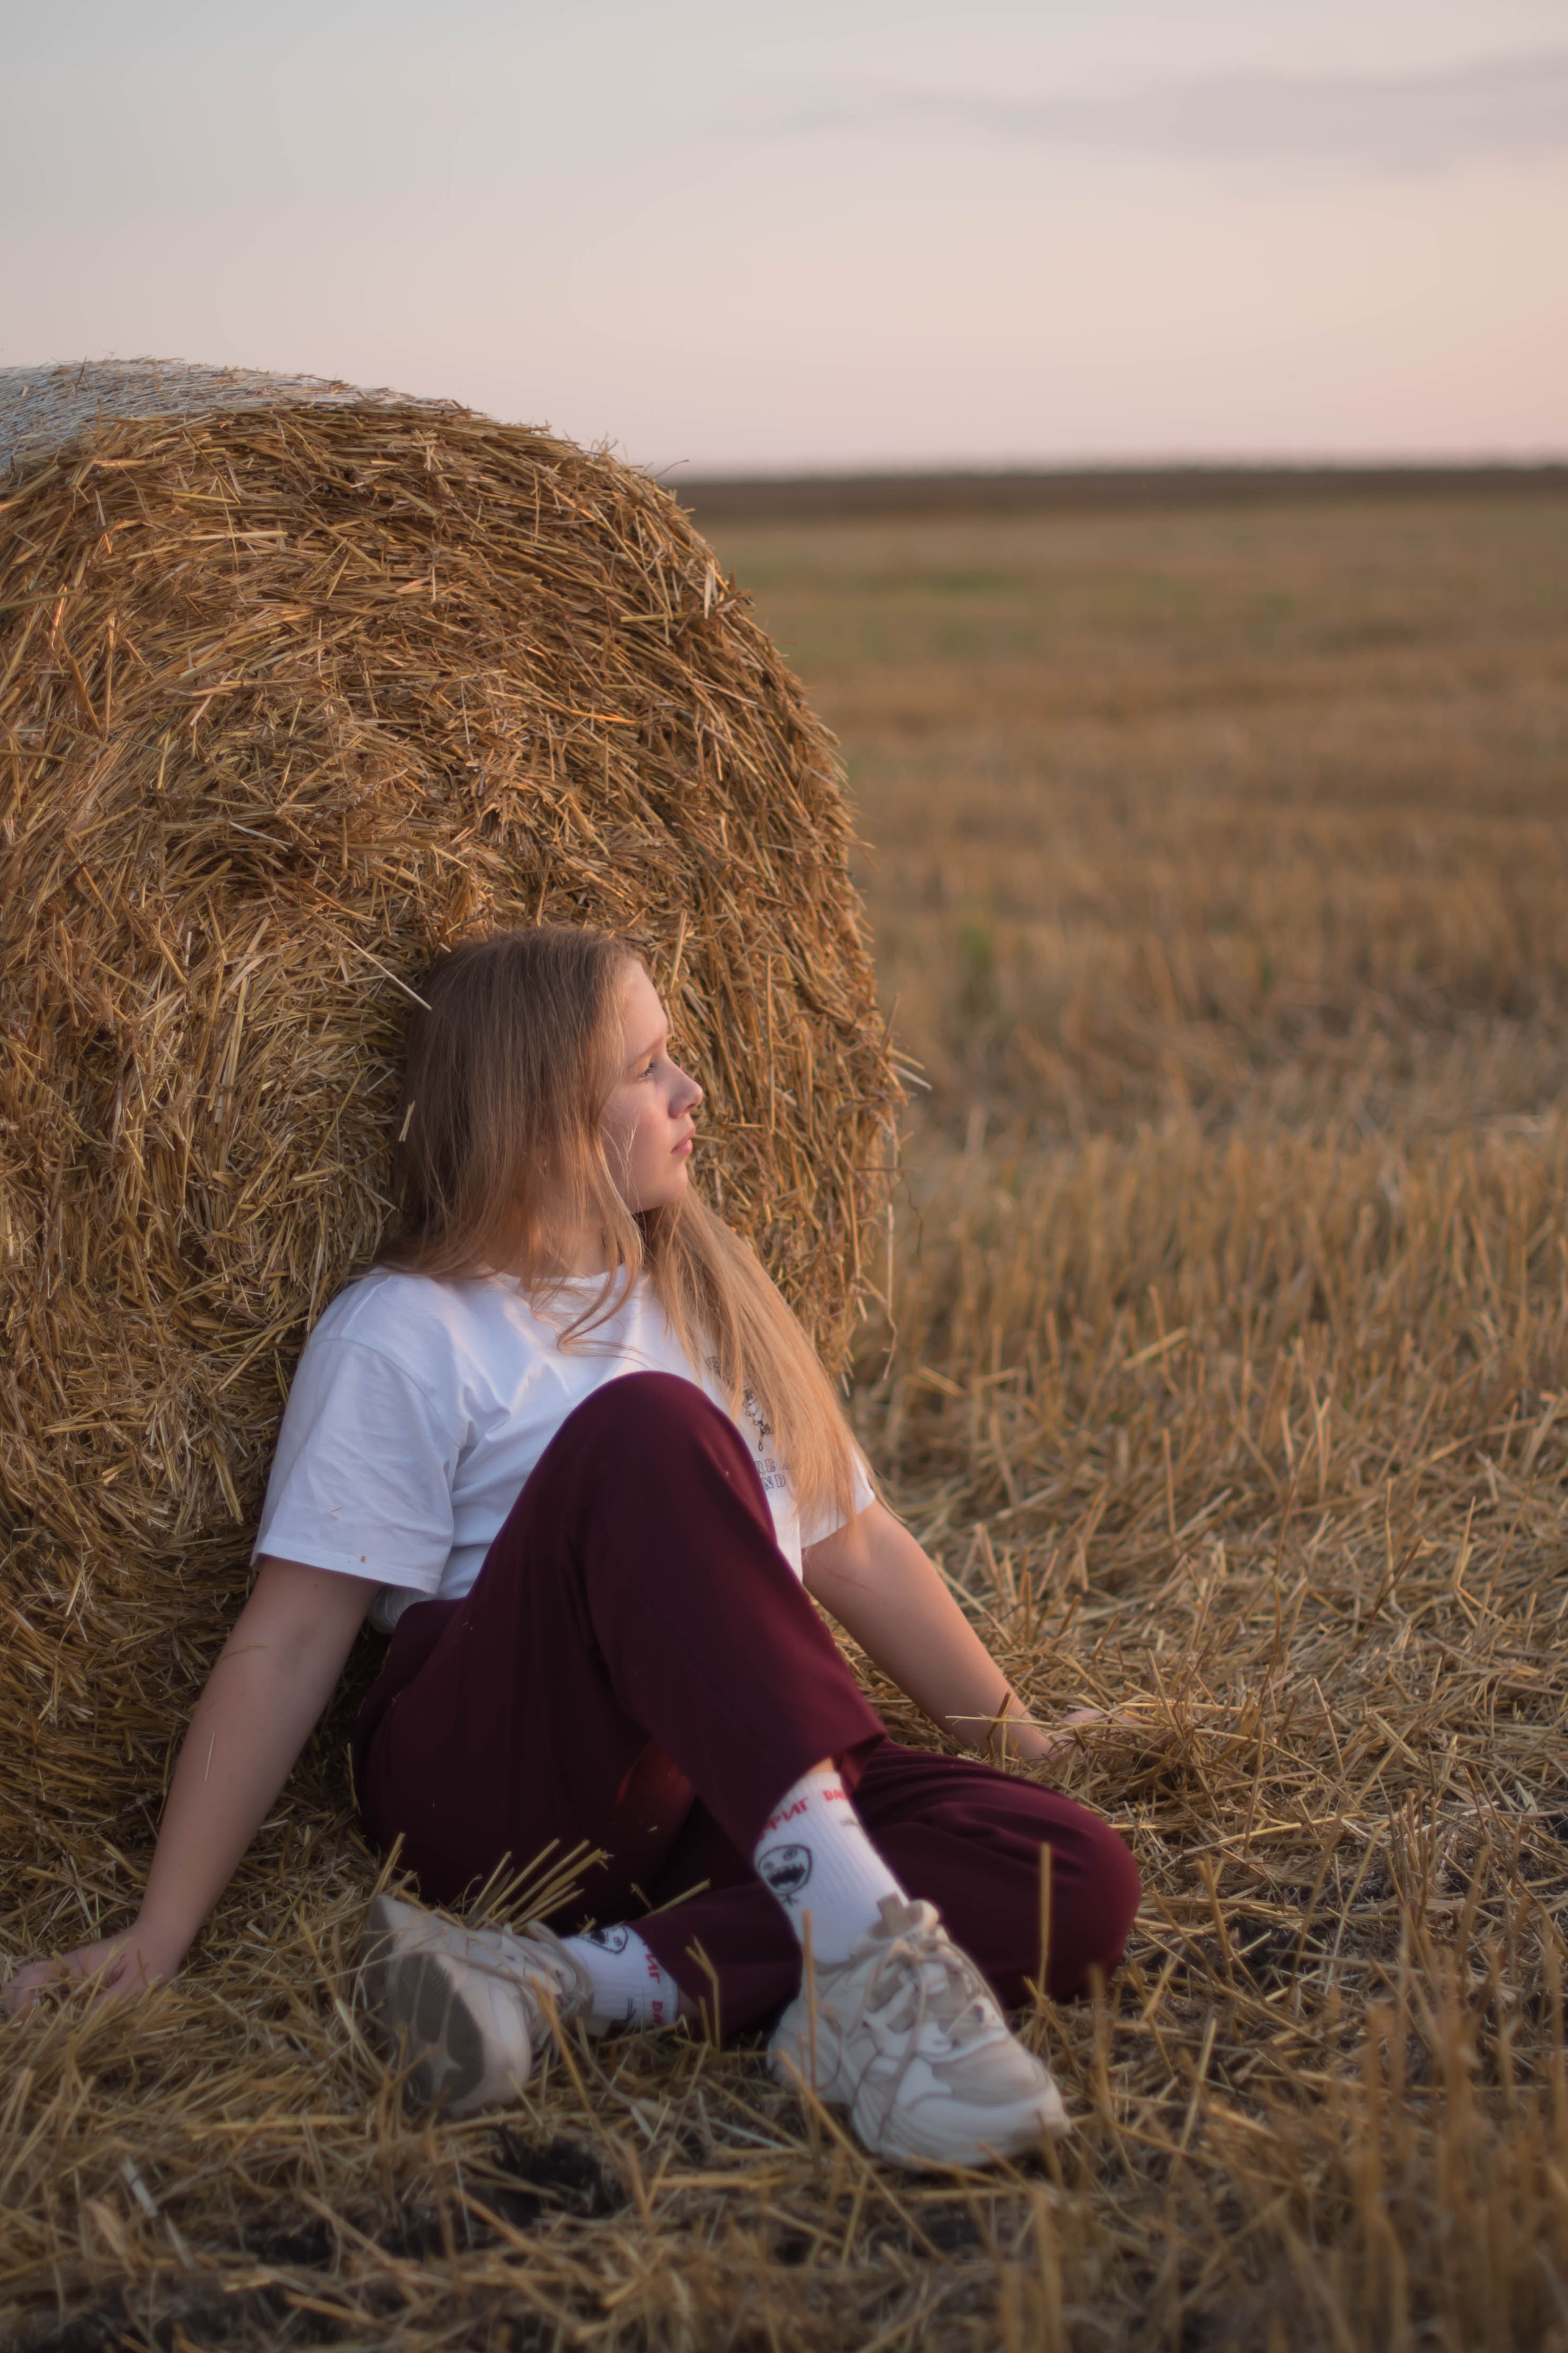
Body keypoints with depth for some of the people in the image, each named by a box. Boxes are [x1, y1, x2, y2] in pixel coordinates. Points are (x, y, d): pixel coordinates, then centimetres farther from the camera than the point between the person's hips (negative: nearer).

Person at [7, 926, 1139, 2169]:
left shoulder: (714, 1293, 19)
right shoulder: (404, 1333, -1)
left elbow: (850, 1542, 24)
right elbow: (290, 1642, -6)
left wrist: (1018, 1736, 20)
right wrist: (159, 1934, -13)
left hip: (753, 1782, 6)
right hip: (498, 1790, -6)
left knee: (1081, 1875, -21)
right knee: (646, 1426, -32)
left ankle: (576, 1977, -31)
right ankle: (860, 1948, -41)